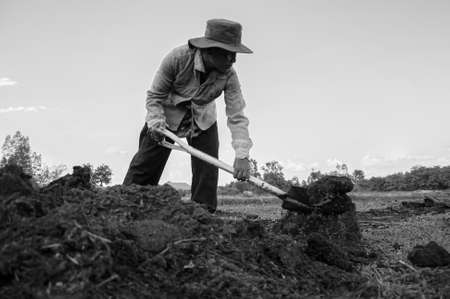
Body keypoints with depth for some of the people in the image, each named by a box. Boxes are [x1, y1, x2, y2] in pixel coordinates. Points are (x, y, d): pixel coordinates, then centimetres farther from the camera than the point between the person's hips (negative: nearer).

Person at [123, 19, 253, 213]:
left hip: (203, 122, 2)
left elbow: (237, 117, -27)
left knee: (207, 172, -6)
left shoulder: (228, 76, -26)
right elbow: (154, 96, -19)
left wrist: (242, 155, -40)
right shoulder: (178, 58, -31)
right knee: (144, 167, -5)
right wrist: (156, 123, -35)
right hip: (168, 116, -2)